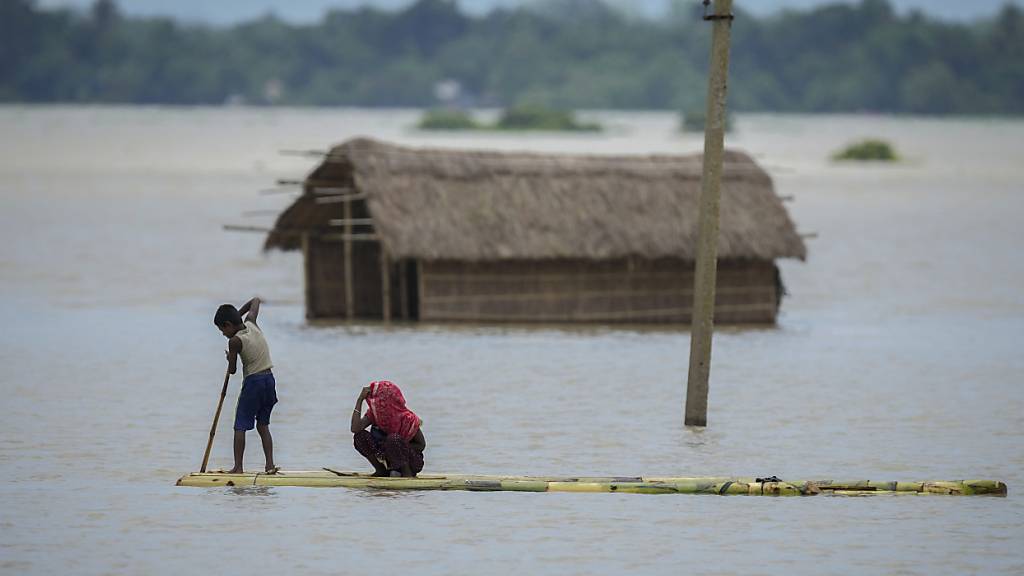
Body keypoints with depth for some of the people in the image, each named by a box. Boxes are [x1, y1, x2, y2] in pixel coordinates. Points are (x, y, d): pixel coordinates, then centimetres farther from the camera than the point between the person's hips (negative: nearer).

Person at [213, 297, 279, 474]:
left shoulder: (235, 341, -14)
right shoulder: (252, 323, 4)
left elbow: (232, 370, -7)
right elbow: (255, 301, 22)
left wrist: (229, 358, 13)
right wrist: (238, 313, 21)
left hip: (252, 382, -7)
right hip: (269, 379, 7)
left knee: (240, 426, 0)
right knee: (263, 425, 14)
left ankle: (238, 466, -5)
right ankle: (270, 464, 6)